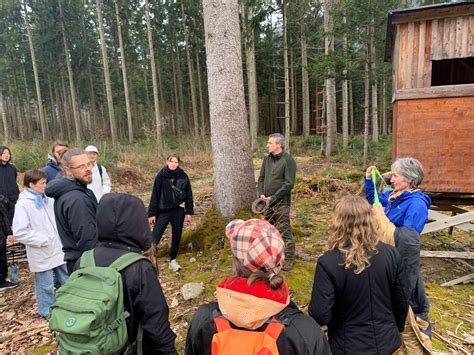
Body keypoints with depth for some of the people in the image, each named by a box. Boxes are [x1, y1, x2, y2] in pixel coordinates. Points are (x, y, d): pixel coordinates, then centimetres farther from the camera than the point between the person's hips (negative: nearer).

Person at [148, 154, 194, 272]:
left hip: (178, 211, 2)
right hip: (163, 211, -2)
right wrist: (152, 213, -5)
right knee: (155, 237, -7)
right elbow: (155, 195, -3)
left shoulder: (183, 176, -3)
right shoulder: (161, 176, -6)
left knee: (176, 236, 11)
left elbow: (188, 195, 4)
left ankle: (173, 260, 27)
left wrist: (189, 212, 2)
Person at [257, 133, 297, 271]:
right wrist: (261, 194, -2)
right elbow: (261, 178, 15)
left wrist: (273, 197, -16)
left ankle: (288, 259, 10)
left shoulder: (288, 160, -11)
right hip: (267, 202, 7)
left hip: (281, 202, -7)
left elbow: (289, 183, -16)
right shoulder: (267, 159, 9)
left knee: (284, 231, -3)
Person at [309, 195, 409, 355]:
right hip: (386, 342, 4)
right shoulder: (391, 254, -13)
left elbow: (319, 316, -24)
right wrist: (396, 330, 17)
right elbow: (402, 303, -1)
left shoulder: (328, 262, -26)